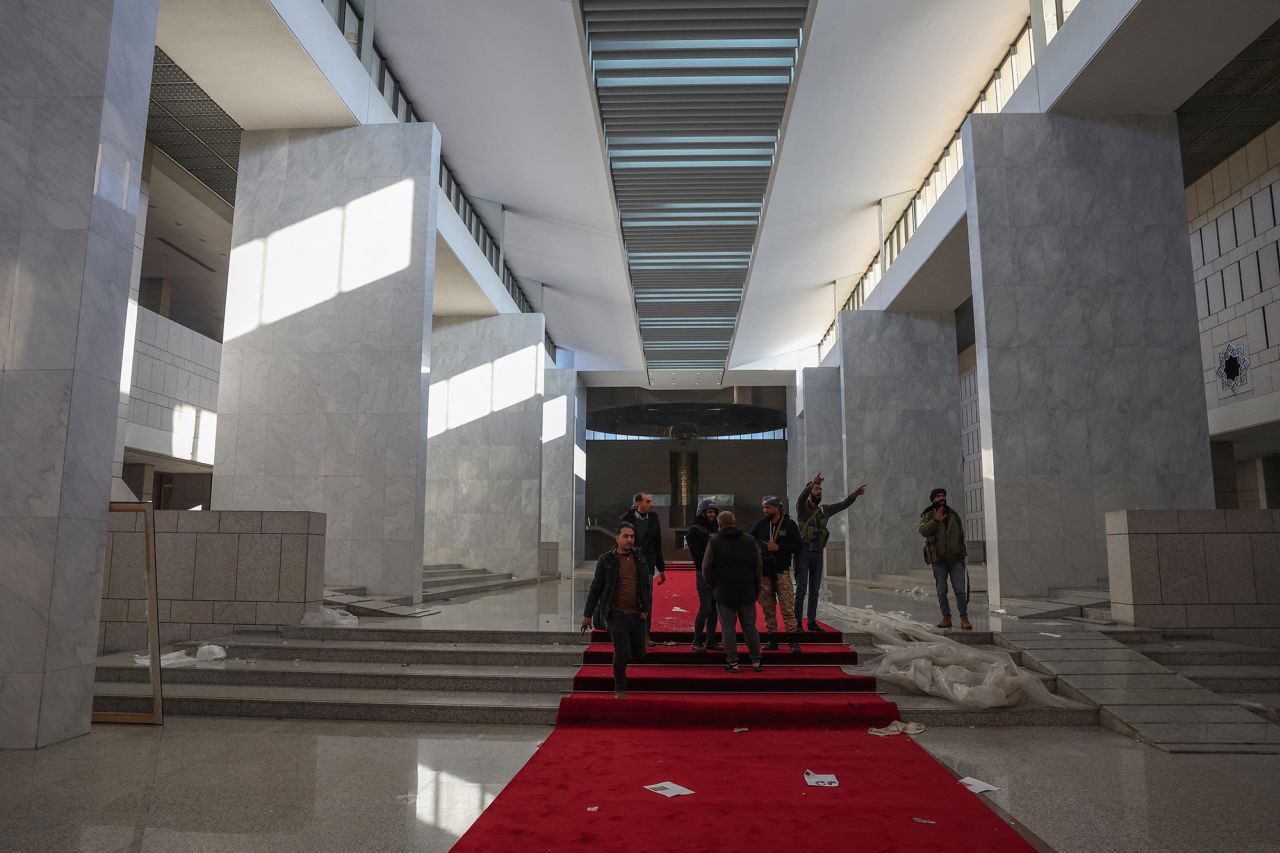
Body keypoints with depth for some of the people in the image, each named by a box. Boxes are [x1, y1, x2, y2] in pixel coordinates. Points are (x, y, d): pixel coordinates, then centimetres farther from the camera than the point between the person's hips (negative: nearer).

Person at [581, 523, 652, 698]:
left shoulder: (639, 558, 7)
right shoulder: (606, 560, -3)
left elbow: (646, 586, 12)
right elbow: (596, 588, 3)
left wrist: (646, 608, 3)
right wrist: (587, 614, 4)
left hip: (636, 614, 4)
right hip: (616, 614, -4)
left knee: (638, 653, 10)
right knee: (622, 652, -10)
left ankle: (619, 661, 42)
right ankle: (620, 689, 9)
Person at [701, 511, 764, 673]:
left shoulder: (714, 543, -5)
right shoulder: (750, 541, 5)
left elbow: (706, 569, -4)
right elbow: (759, 568, 7)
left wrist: (714, 586, 12)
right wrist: (756, 590, 15)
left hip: (723, 593, -3)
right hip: (747, 593, 3)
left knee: (728, 628, 3)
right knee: (750, 626, 11)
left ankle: (732, 662, 5)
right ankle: (756, 660, 15)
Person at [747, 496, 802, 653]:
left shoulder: (789, 524, -1)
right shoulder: (761, 524, 8)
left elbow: (797, 547, -4)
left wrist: (779, 547, -15)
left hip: (782, 571, -3)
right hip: (764, 571, 4)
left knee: (787, 608, -8)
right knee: (768, 609, 7)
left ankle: (794, 641, -4)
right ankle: (772, 640, 15)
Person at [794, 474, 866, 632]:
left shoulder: (825, 509, 13)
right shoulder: (802, 507, -4)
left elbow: (843, 505, 9)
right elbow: (801, 498, -27)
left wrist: (854, 494, -9)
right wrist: (811, 483, -45)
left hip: (818, 554, 5)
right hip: (803, 552, -5)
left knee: (814, 590, 9)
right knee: (801, 589, -5)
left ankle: (812, 622, 16)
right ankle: (798, 622, 0)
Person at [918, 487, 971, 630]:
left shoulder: (954, 515, 10)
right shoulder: (928, 516, 0)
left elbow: (961, 536, 17)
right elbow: (923, 531, -20)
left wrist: (963, 556, 14)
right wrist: (936, 520, -29)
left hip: (956, 559, 1)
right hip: (939, 561, -1)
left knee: (960, 590, -6)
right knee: (942, 591, 2)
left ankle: (964, 619, -1)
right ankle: (946, 618, 10)